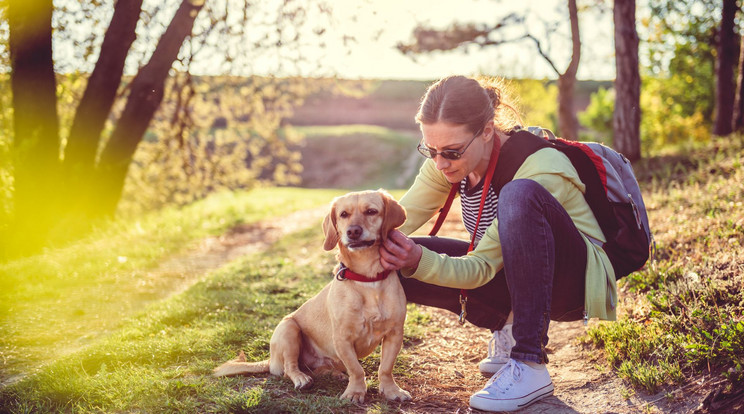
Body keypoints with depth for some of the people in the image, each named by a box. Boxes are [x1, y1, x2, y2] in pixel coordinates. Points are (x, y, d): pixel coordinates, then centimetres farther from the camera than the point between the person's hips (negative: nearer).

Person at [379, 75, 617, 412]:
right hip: (514, 276, 7)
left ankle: (530, 366, -33)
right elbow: (397, 219, -10)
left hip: (576, 280, -7)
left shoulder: (541, 169, -29)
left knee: (519, 195, -37)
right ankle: (508, 328, 6)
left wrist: (420, 261, -44)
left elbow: (483, 267, -29)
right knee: (396, 263, -13)